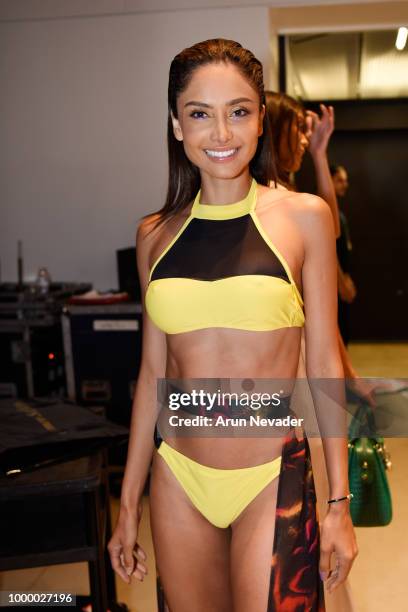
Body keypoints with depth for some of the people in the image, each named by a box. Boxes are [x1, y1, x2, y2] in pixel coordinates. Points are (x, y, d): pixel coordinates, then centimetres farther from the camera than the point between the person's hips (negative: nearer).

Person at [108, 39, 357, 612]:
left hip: (274, 480, -3)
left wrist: (340, 503, -3)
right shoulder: (156, 234, 2)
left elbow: (324, 364, -3)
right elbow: (153, 372, 7)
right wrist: (128, 504, 11)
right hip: (178, 479, 3)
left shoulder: (304, 217, -6)